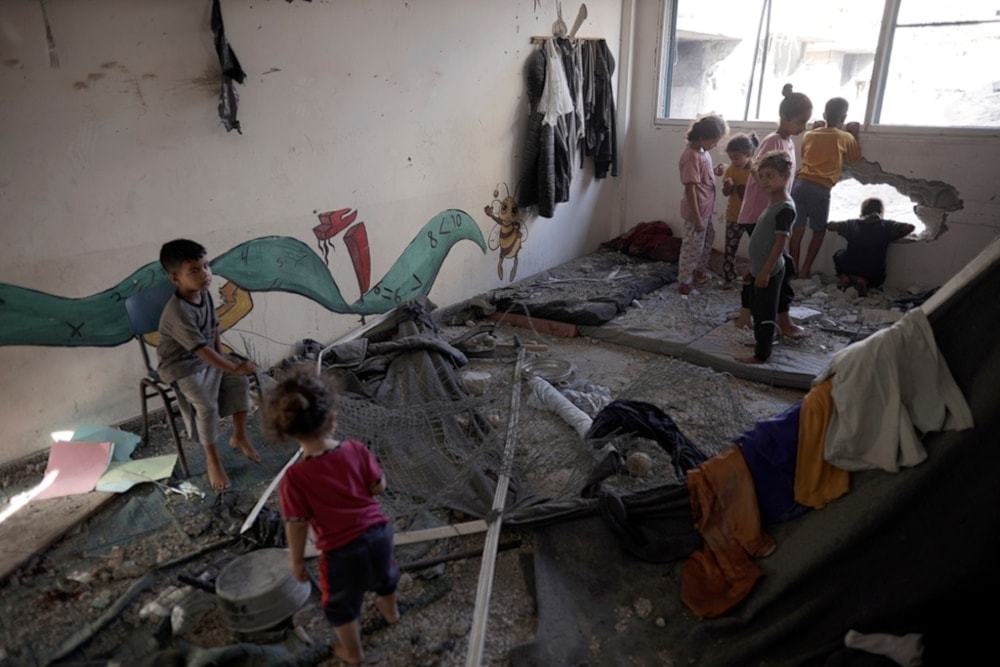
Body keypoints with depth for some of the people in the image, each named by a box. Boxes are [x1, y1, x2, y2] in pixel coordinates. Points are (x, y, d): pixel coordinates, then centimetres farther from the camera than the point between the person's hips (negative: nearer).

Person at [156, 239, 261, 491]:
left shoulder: (204, 294, -4)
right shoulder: (178, 312, -31)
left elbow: (214, 328, 10)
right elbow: (202, 349, -33)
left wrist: (223, 356, 0)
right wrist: (234, 368, -30)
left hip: (207, 358, 8)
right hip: (181, 366, -8)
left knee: (240, 381, -4)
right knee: (207, 405, -23)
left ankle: (239, 436, 12)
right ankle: (212, 458, -3)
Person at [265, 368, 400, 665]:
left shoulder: (294, 477, -23)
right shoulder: (356, 449, -16)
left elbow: (297, 526, -13)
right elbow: (379, 487, -5)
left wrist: (297, 561, 3)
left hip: (342, 550, -4)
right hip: (378, 532, 4)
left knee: (341, 605, 27)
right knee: (384, 574, 38)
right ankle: (390, 610, 65)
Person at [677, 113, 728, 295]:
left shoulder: (703, 151, 5)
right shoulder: (691, 156, -24)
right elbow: (690, 188, -25)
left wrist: (715, 171, 1)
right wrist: (696, 218, -24)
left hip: (706, 209, 10)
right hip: (696, 211, -10)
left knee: (708, 238, 24)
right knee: (693, 247, 1)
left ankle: (699, 271, 41)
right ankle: (685, 282, 13)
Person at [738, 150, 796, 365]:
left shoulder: (785, 207, -19)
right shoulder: (773, 204, 11)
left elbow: (780, 243, -22)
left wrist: (766, 271, -22)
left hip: (770, 271, -10)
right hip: (761, 268, 10)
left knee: (765, 313, -2)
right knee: (757, 309, 20)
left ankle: (762, 355, 5)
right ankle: (763, 342, 35)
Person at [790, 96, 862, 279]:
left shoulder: (809, 135, 14)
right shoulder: (846, 137, 4)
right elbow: (855, 159, 20)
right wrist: (854, 134, 24)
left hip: (800, 183, 4)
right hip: (820, 188, -4)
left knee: (797, 229, 7)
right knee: (819, 230, 11)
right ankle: (805, 269, 7)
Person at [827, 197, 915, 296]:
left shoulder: (852, 224, 4)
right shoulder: (886, 226, 2)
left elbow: (830, 226, 3)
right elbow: (910, 227, -5)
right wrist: (895, 237, 10)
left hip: (849, 268, 0)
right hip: (874, 275, 0)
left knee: (839, 254, 32)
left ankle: (844, 276, 5)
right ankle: (866, 282, 2)